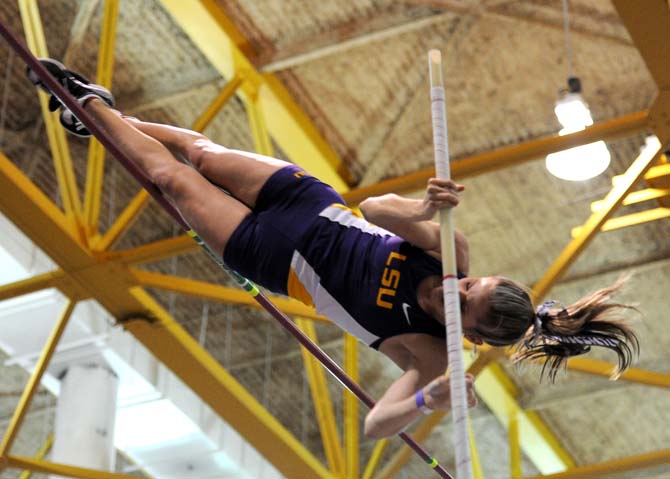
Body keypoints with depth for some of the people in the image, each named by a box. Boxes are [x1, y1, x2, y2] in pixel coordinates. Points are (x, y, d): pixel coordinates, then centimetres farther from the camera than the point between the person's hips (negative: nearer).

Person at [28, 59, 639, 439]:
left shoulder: (431, 354, -26)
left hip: (276, 260, -2)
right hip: (309, 204, 2)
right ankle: (96, 106, 41)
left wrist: (428, 401, -46)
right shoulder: (452, 251, -21)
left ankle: (93, 108, 29)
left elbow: (375, 424, -29)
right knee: (198, 150, 12)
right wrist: (428, 207, -45)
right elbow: (376, 208, -25)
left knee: (174, 178, 2)